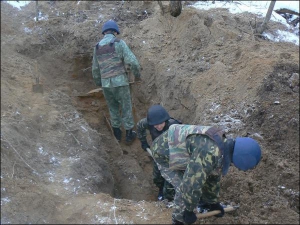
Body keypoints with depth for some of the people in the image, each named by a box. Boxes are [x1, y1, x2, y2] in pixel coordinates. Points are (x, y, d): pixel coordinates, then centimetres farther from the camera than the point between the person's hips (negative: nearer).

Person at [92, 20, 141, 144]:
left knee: (113, 108, 22)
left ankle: (117, 133, 30)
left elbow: (95, 70, 14)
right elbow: (132, 62, -17)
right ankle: (129, 134, 21)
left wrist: (99, 84, 29)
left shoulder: (97, 48, 8)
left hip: (106, 84, 4)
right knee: (126, 108, 12)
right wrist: (137, 75, 2)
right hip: (120, 82, -4)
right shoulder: (120, 43, -8)